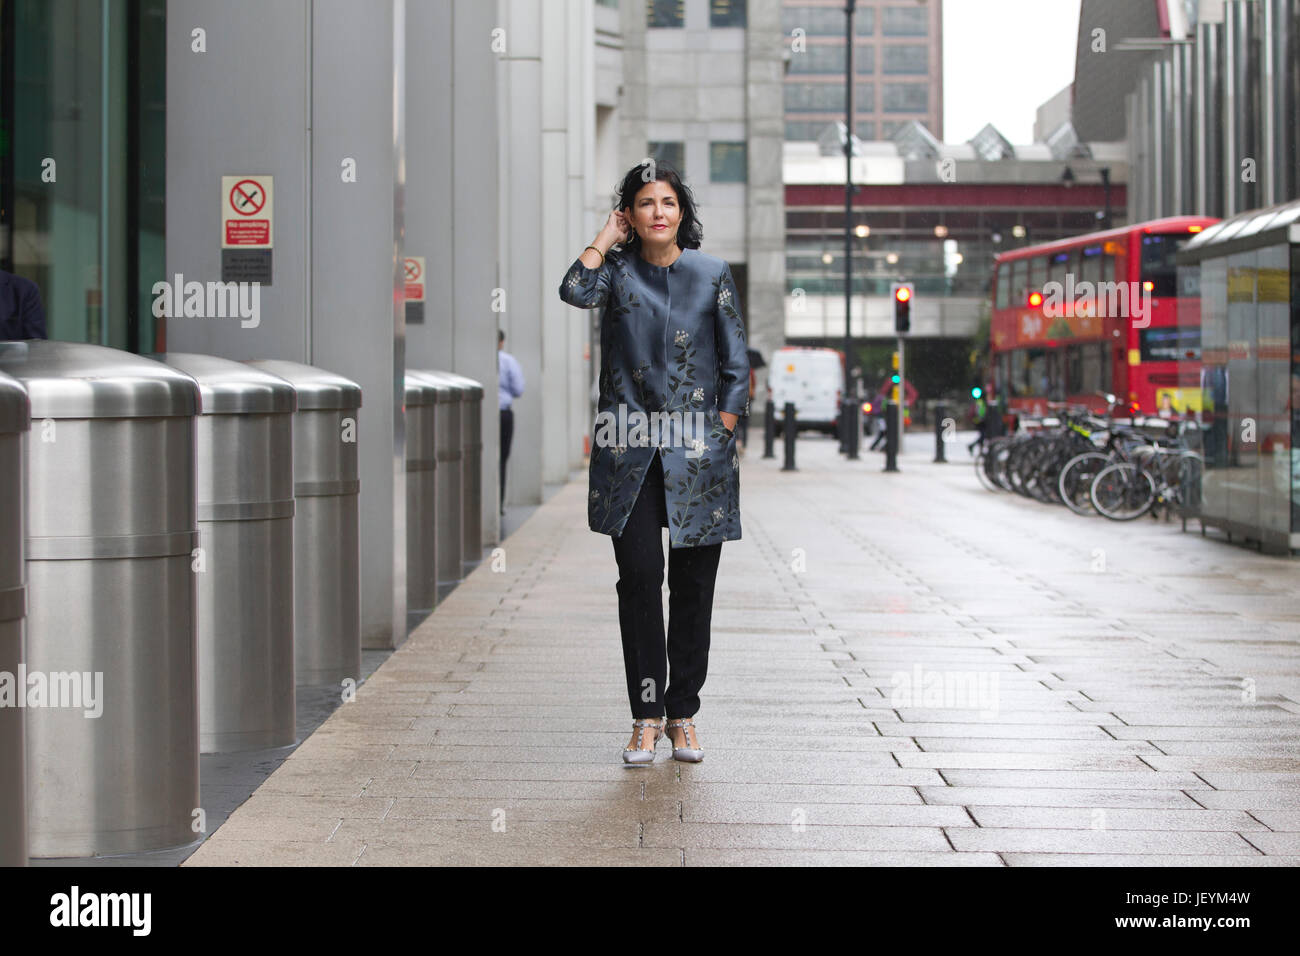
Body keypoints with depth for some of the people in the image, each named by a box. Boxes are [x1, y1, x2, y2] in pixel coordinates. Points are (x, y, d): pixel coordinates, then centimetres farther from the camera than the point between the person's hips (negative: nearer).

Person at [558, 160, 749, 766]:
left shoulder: (712, 274, 6)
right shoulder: (618, 271, 6)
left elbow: (736, 365, 6)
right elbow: (575, 291, -17)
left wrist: (721, 434, -3)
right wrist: (606, 239, -3)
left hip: (698, 450, 1)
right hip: (631, 449, 0)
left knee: (694, 582, 3)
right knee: (639, 574, -7)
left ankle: (683, 714, 13)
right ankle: (646, 715, 0)